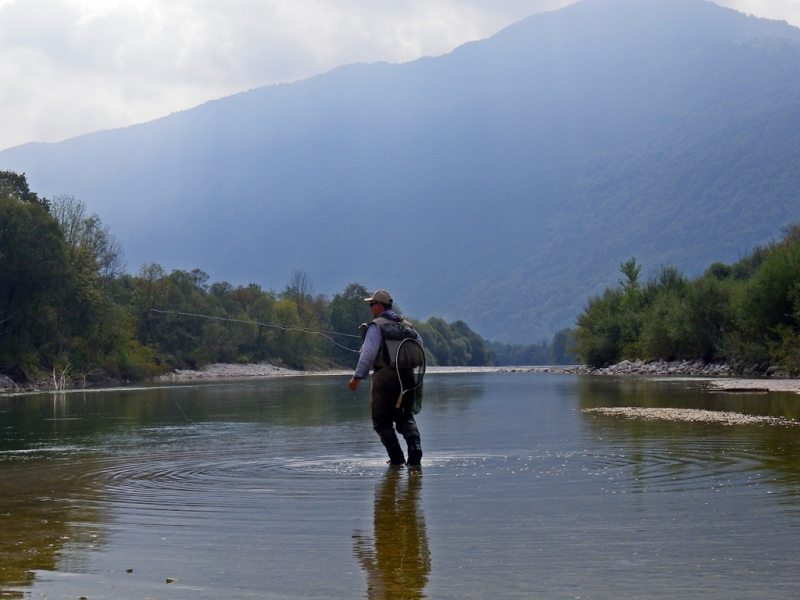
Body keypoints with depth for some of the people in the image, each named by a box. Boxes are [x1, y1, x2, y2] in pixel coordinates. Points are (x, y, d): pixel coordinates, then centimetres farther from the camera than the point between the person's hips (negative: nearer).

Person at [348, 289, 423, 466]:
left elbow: (368, 353, -15)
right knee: (406, 417, 14)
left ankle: (396, 457, -2)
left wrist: (357, 377, -13)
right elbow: (419, 345, 17)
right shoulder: (406, 325, 13)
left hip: (384, 376, -6)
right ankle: (415, 447, -10)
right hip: (406, 376, 6)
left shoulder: (376, 325, -7)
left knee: (382, 421, 4)